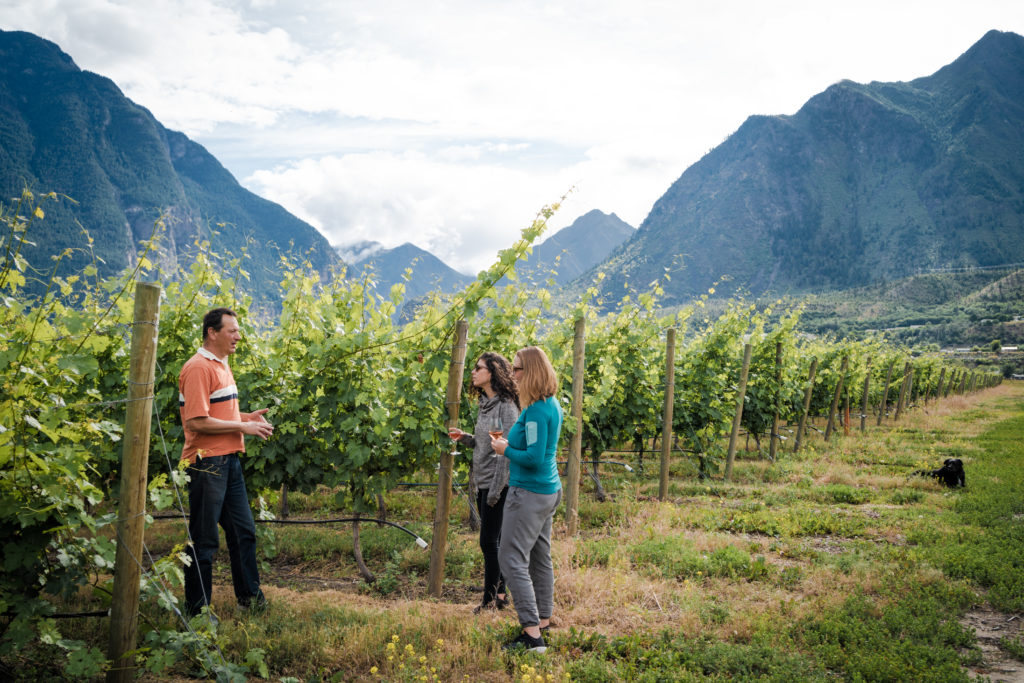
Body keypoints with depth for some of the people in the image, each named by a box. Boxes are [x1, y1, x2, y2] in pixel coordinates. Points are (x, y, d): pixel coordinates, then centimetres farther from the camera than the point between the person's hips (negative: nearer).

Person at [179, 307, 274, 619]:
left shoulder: (221, 365, 16)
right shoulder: (198, 367, -15)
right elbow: (197, 421, -22)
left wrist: (247, 417, 9)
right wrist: (243, 426, -17)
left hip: (228, 460, 10)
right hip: (206, 463, -10)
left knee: (243, 531, 15)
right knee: (204, 540, 0)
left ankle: (249, 594, 28)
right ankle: (197, 609, 12)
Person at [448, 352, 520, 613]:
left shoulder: (506, 406, -14)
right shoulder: (484, 404, 13)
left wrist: (495, 490, -19)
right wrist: (464, 438, 4)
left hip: (499, 484, -9)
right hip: (483, 483, 9)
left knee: (489, 542, -4)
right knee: (493, 542, 13)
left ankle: (490, 601, 5)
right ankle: (500, 594, 23)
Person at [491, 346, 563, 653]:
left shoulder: (536, 410, -21)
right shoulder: (552, 405, 9)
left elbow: (534, 458, -25)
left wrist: (506, 450, -10)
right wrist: (511, 442, 10)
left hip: (529, 493, -10)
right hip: (549, 490, 10)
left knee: (512, 559, -7)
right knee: (540, 557, 18)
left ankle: (532, 633, -8)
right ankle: (544, 619, 29)